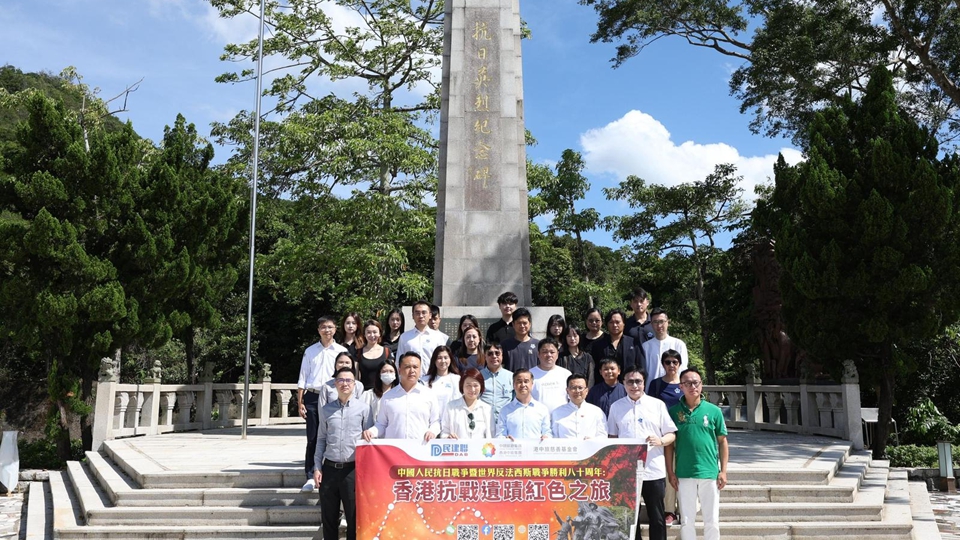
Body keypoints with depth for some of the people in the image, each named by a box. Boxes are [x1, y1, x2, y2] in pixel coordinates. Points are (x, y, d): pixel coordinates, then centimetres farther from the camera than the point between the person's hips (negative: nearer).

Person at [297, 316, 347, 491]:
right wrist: (300, 402, 5)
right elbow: (302, 378, 10)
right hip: (312, 397, 1)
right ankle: (310, 476, 10)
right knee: (312, 439, 3)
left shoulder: (342, 351, 4)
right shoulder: (310, 351, 9)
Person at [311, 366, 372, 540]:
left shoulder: (363, 408, -1)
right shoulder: (326, 409, 7)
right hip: (329, 468, 2)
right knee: (328, 518, 10)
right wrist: (317, 467, 3)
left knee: (354, 518, 5)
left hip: (353, 469, -2)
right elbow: (321, 440, 9)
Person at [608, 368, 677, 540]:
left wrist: (661, 441, -17)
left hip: (654, 471, -1)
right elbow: (612, 437, 11)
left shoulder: (658, 404, 3)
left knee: (657, 517, 6)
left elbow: (671, 434, 4)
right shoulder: (616, 407, 7)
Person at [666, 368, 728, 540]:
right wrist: (670, 472, 0)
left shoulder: (714, 411, 0)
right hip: (684, 474, 0)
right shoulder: (674, 411, 0)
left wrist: (723, 471, 1)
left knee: (712, 521, 8)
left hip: (710, 473, 0)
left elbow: (722, 442, 5)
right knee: (686, 521, 9)